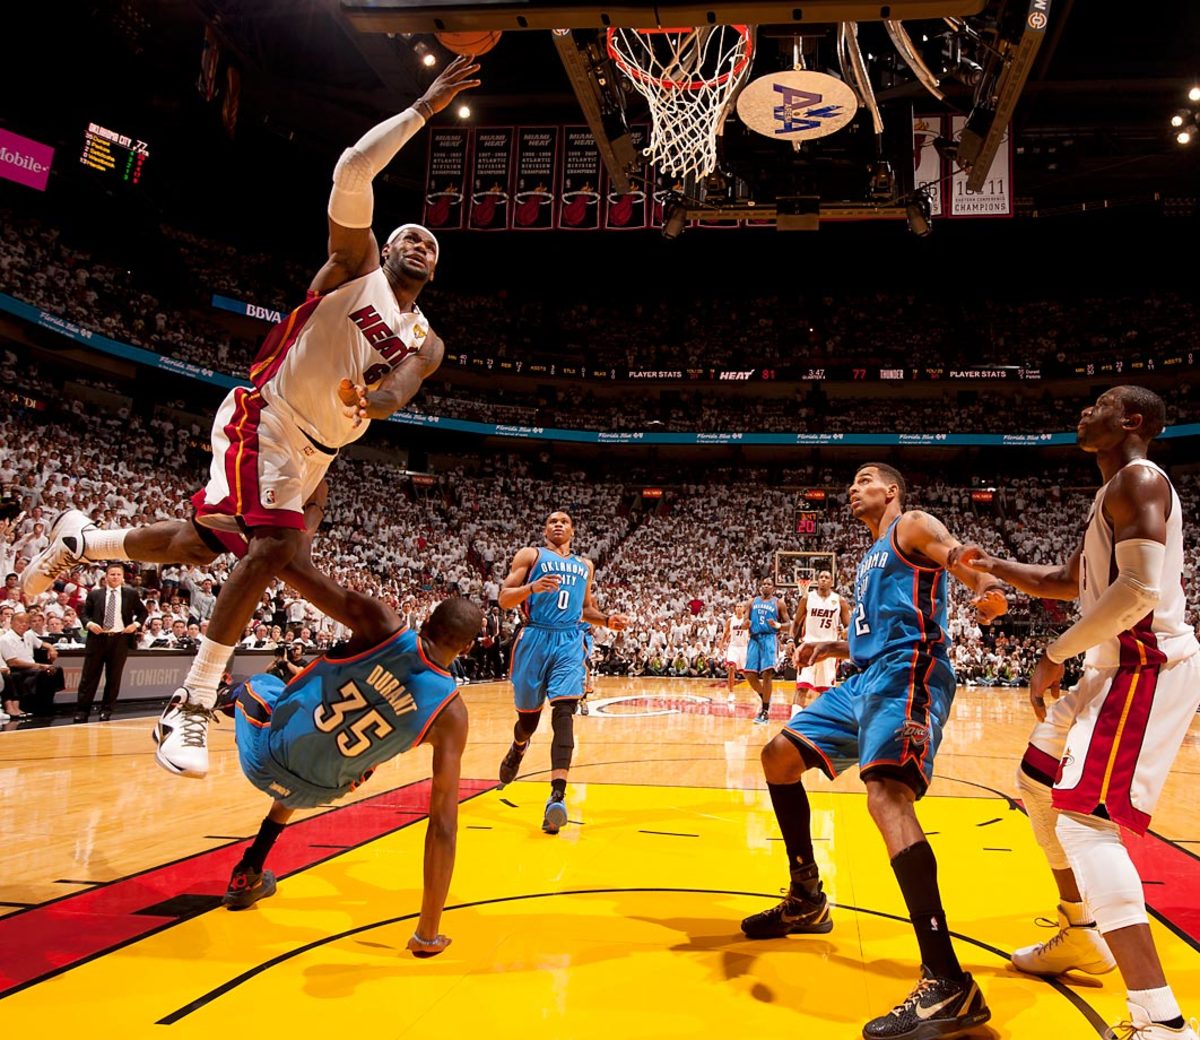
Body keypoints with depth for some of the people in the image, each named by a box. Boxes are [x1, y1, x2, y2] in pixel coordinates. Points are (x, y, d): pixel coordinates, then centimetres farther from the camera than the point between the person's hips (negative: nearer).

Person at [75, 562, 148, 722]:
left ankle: (106, 710, 15)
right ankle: (82, 711, 6)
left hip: (120, 639, 0)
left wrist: (136, 624, -2)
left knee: (114, 677, 5)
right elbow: (84, 613, 11)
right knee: (89, 676, 1)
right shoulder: (95, 594, 7)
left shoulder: (131, 593, 7)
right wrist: (89, 623, -9)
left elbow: (143, 612, 15)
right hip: (98, 638, 0)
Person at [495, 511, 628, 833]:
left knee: (564, 713, -17)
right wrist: (533, 587, -18)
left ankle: (557, 797, -27)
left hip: (569, 641, 2)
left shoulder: (585, 565, 20)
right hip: (535, 638, -1)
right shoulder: (530, 555, 7)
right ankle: (518, 749, 47)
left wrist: (607, 620, 10)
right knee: (529, 716, 9)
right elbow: (504, 599, 0)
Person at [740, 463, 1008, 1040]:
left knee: (886, 795, -30)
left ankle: (949, 986, -34)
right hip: (867, 679, 10)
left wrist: (988, 591, -39)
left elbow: (965, 560, -17)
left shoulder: (914, 525, 2)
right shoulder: (873, 557, 28)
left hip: (907, 676, -10)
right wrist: (832, 646, 23)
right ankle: (806, 900, 25)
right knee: (779, 754, 14)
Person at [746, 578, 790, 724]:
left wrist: (778, 625, -18)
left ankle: (765, 712, -7)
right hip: (754, 639, 4)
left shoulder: (779, 603, 4)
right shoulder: (753, 602, 15)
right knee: (749, 674, -2)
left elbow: (788, 624, 3)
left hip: (770, 638, -4)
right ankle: (765, 698, 25)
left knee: (767, 673, -15)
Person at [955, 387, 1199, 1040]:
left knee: (1084, 818, -19)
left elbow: (1140, 588, -25)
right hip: (1116, 666, 11)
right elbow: (1069, 583, 29)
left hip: (1147, 664, -11)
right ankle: (1084, 936, 33)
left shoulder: (1139, 479, -12)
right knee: (1038, 783, 20)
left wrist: (1054, 656, -18)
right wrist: (996, 567, 14)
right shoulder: (1115, 493, 20)